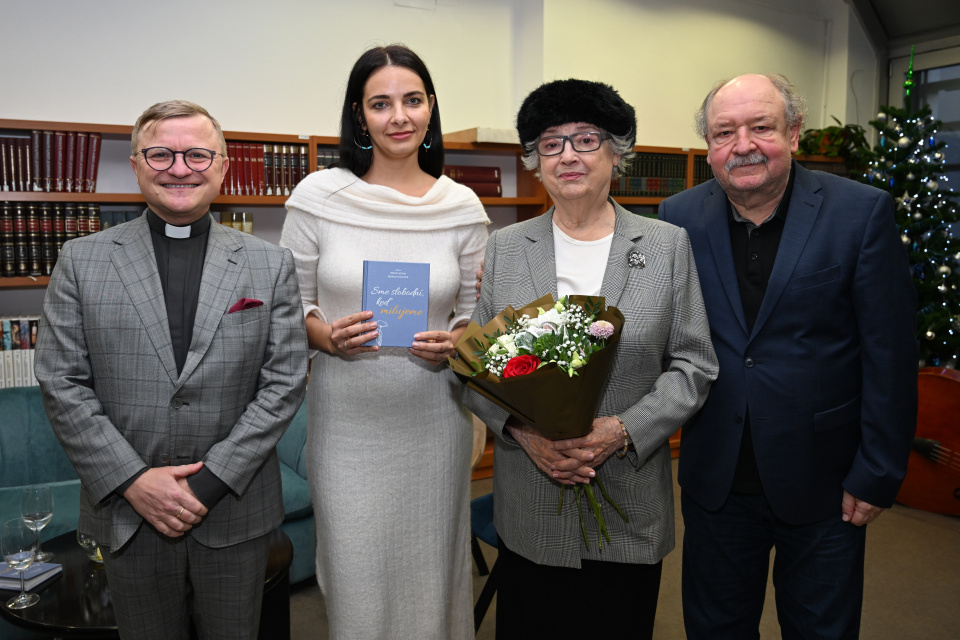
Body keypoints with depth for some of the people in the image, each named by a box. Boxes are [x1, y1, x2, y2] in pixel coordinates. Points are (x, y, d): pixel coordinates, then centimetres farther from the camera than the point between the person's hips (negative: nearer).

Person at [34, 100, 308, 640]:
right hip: (126, 511, 1)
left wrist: (210, 480, -11)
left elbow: (285, 382, -5)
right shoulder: (82, 261, 1)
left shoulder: (271, 265, -1)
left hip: (235, 513, 0)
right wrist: (133, 480, -11)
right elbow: (62, 384, -2)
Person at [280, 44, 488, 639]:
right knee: (354, 575, 11)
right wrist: (326, 335, -16)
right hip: (346, 417, 0)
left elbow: (478, 311, 8)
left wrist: (455, 342, -13)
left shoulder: (463, 207, -1)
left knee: (429, 568, 15)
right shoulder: (318, 195, -4)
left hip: (433, 417, 1)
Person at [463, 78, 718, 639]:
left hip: (630, 507, 0)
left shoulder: (668, 245, 0)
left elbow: (695, 366, -2)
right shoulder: (504, 248, 3)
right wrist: (522, 430, -14)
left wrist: (622, 430, -15)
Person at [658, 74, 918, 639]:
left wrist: (879, 474, -7)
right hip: (716, 480, 2)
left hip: (824, 486, -1)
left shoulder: (863, 212, -9)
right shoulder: (679, 218, -3)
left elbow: (891, 354, -8)